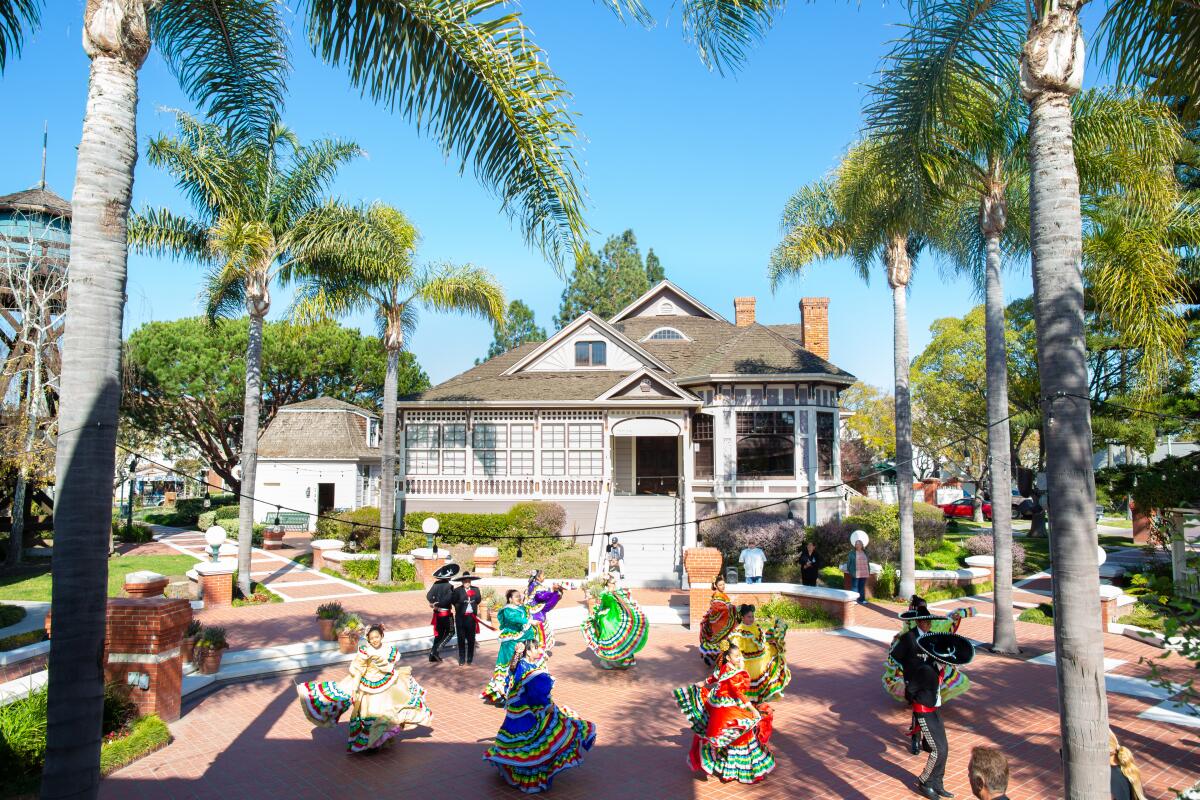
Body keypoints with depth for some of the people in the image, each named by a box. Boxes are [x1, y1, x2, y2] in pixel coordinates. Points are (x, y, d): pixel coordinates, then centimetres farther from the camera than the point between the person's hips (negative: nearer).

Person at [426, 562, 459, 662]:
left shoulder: (436, 584, 2)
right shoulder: (449, 586, -15)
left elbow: (429, 596, -5)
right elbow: (449, 599, -26)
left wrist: (433, 603, -12)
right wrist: (438, 604, -15)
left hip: (437, 613, 6)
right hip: (446, 613, -6)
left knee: (439, 633, 17)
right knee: (450, 632, 10)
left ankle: (433, 656, 20)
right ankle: (436, 649, -3)